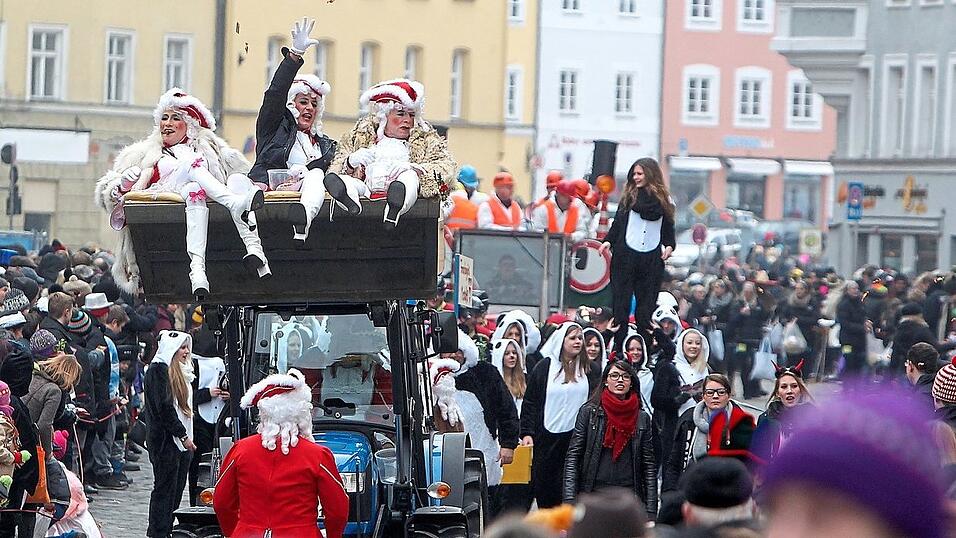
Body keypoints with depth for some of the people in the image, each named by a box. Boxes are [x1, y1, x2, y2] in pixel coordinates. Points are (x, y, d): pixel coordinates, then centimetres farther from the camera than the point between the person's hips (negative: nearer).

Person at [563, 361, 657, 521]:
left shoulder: (642, 418, 9)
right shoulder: (589, 412, 4)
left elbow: (649, 466, 8)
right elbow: (572, 458, 2)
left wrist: (651, 512, 1)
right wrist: (570, 500, -8)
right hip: (594, 493, -1)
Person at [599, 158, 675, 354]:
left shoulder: (664, 199, 9)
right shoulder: (629, 195, 8)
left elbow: (669, 228, 12)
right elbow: (618, 222, 6)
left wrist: (669, 245, -5)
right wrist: (608, 241, -8)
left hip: (652, 258, 0)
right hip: (626, 255, 0)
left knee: (647, 303, 0)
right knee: (621, 301, -3)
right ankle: (617, 347, -2)